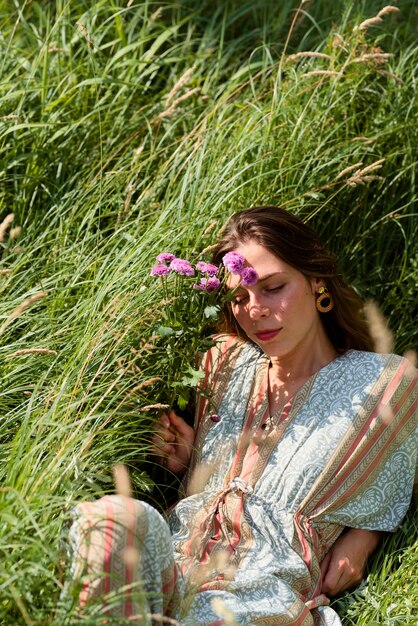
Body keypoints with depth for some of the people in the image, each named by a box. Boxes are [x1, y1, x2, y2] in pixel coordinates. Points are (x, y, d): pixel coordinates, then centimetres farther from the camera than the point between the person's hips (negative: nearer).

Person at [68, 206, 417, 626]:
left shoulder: (382, 382, 9)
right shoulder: (227, 365, 21)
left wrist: (362, 537, 0)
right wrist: (186, 460, 11)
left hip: (265, 589, -4)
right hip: (173, 557, 4)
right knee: (112, 516, -33)